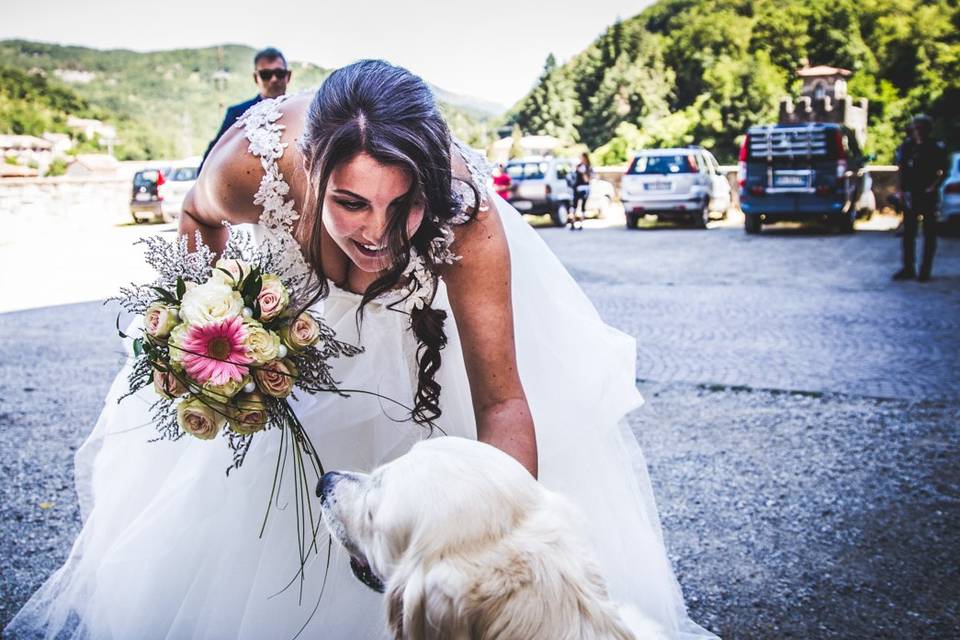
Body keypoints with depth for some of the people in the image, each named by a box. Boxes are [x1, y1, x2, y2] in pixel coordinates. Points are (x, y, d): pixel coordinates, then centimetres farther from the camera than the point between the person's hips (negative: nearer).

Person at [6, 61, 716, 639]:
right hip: (288, 280, 2)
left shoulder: (464, 211, -44)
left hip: (430, 276, -1)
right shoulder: (254, 161, -41)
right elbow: (199, 216, -12)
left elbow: (503, 404, -44)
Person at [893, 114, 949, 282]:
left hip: (929, 196, -3)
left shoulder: (937, 149, 0)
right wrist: (902, 190, -1)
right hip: (911, 196, 3)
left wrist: (933, 187, -15)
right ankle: (908, 269, 10)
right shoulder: (907, 148, 6)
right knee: (908, 233, 4)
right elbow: (901, 171, 9)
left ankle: (925, 270, 5)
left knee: (929, 234, 1)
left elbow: (943, 171, -3)